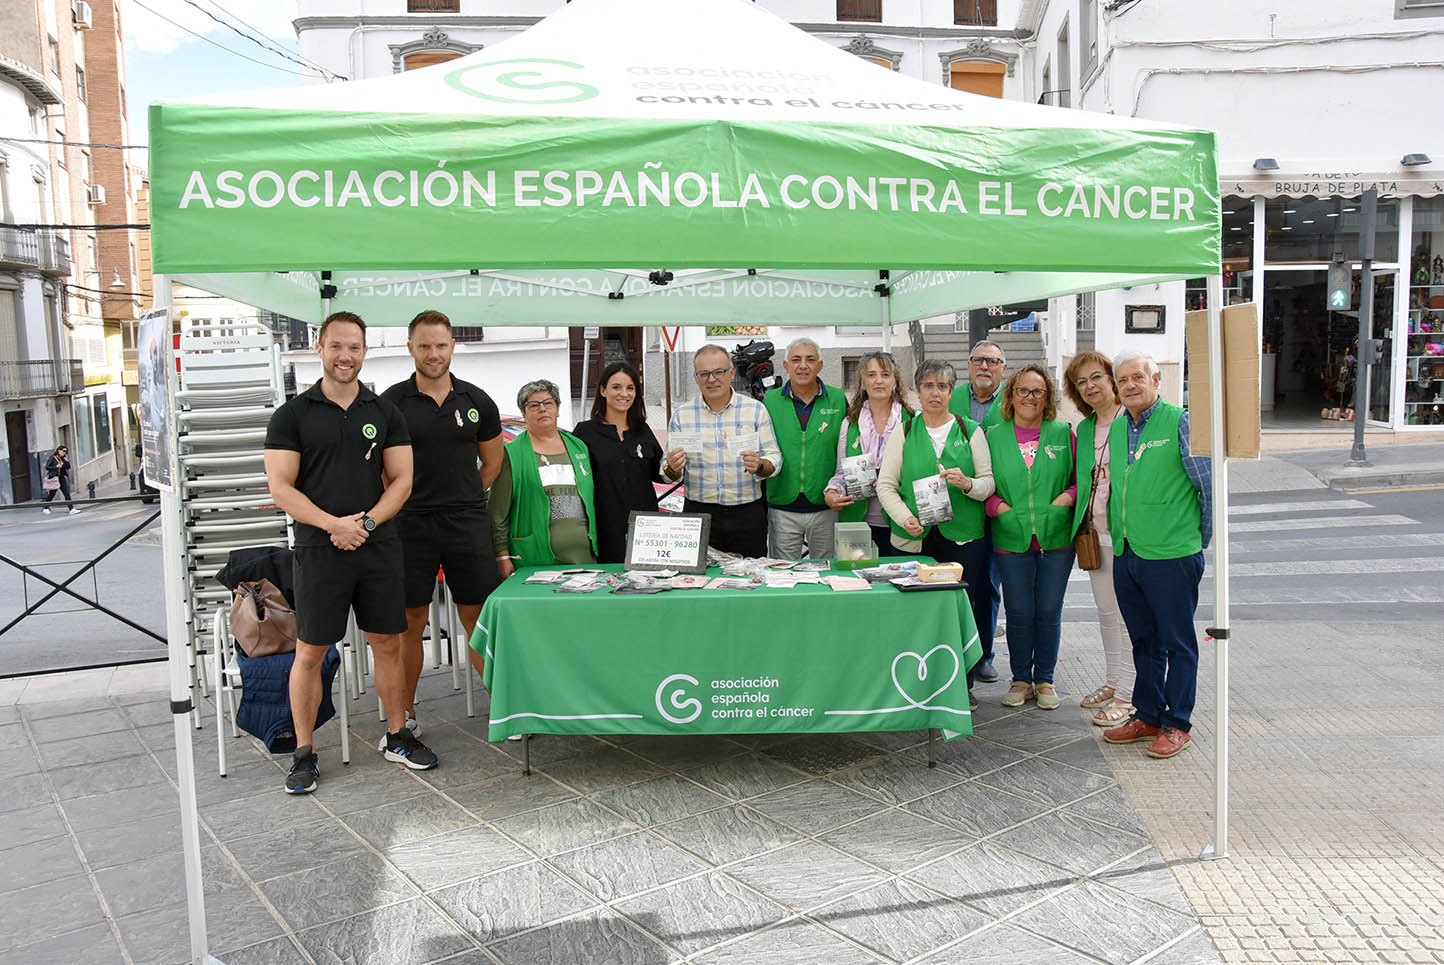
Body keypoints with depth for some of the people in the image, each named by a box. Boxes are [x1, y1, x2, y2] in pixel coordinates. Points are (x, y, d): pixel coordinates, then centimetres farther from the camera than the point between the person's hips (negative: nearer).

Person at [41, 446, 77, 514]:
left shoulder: (63, 459, 11)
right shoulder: (52, 458, -5)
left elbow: (68, 467, 5)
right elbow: (47, 467, -11)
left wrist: (66, 459, -1)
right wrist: (56, 466, -15)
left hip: (62, 478, 5)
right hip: (54, 478, -5)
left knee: (67, 494, -4)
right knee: (52, 494, 4)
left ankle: (71, 509, -9)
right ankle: (45, 509, 24)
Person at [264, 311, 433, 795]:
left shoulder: (385, 413, 8)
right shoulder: (293, 414, 1)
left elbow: (401, 480, 5)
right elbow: (281, 488, -5)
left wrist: (367, 522, -11)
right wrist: (334, 524, -17)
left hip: (379, 546, 2)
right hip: (318, 550, -2)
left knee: (388, 643, 10)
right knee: (309, 652, 3)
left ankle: (397, 736, 25)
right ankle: (304, 754, 16)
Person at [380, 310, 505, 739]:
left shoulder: (476, 401, 6)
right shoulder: (392, 403, -1)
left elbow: (493, 461, 17)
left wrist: (463, 500, 10)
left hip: (468, 525, 1)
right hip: (411, 524, -1)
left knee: (479, 618, 5)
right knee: (410, 623, 6)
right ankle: (406, 715, 19)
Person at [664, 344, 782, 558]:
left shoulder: (756, 410, 3)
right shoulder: (681, 414, 6)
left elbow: (774, 458, 3)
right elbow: (670, 474, 7)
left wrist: (759, 466, -19)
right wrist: (673, 469, -15)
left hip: (748, 515, 0)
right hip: (698, 512, 0)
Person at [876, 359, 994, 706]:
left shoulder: (971, 431, 10)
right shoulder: (903, 433, 9)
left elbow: (989, 482, 6)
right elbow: (885, 485, 4)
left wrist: (967, 484, -15)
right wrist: (905, 518, -12)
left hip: (962, 536, 0)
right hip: (915, 538, 0)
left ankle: (962, 686, 13)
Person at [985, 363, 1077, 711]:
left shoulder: (1064, 433, 6)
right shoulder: (993, 436, 6)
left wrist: (1068, 496, -8)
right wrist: (997, 505, -7)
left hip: (1057, 537, 0)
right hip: (1012, 538, 0)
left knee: (1049, 612, 6)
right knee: (1019, 613, 3)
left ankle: (1045, 680, 21)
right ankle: (1021, 680, 20)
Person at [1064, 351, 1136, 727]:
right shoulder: (1084, 429, 14)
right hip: (1095, 532, 7)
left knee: (1128, 614, -1)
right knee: (1106, 611, 15)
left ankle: (1127, 694, 7)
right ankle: (1112, 681, 28)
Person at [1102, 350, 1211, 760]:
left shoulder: (1180, 422, -9)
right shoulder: (1115, 428, 10)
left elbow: (1208, 484, -6)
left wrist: (1200, 539, 1)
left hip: (1172, 555, -6)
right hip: (1125, 554, 6)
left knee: (1177, 642, 5)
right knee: (1144, 641, 16)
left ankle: (1176, 723, 16)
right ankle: (1147, 715, 28)